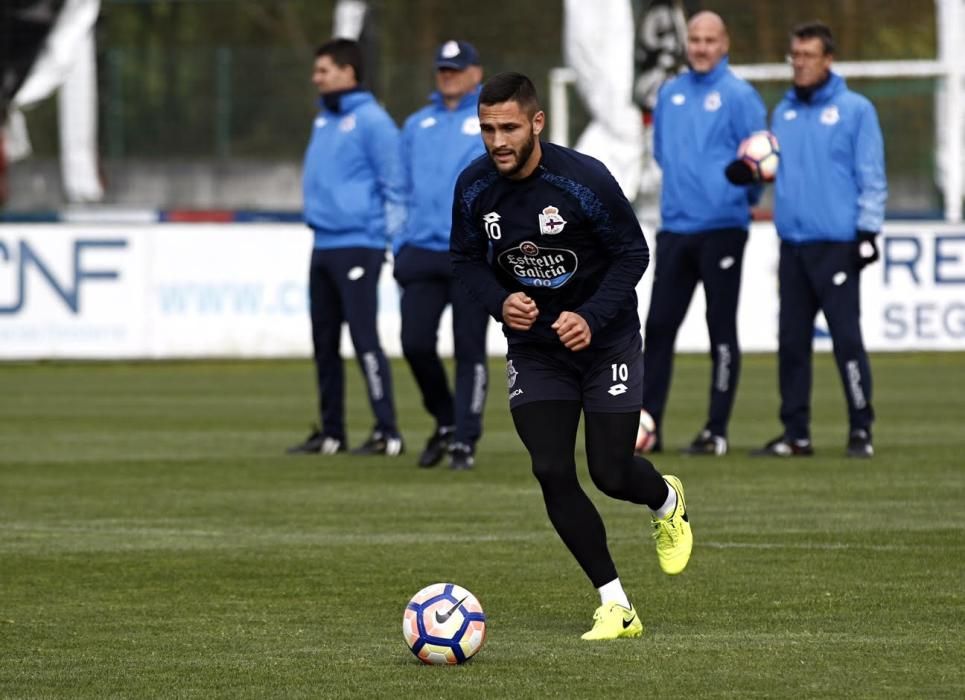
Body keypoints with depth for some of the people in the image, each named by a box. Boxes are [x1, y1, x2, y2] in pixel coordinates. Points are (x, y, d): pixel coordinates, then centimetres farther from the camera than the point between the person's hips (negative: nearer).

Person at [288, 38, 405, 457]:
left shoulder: (371, 121, -9)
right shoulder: (323, 121, 16)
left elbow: (395, 186, -11)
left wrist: (389, 241, -13)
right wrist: (317, 217, 17)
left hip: (357, 246, -9)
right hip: (323, 246, 9)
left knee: (364, 338, -12)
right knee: (325, 342, 10)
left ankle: (387, 433, -11)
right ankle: (331, 432, 17)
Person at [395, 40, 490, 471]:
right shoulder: (417, 125, 17)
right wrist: (400, 247, 11)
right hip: (421, 253, 4)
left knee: (469, 351, -3)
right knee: (415, 343, -4)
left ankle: (464, 441, 3)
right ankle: (445, 420, 18)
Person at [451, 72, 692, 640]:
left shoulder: (585, 179, -21)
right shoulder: (474, 188, -10)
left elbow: (633, 253, -13)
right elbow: (467, 259, 4)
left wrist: (592, 318, -25)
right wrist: (500, 302, -16)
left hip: (606, 340, -3)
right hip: (534, 349, 3)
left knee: (612, 474, -4)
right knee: (552, 473, -9)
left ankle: (666, 501, 36)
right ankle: (616, 607, 1)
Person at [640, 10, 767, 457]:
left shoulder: (739, 96, -6)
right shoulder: (669, 94, 11)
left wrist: (740, 197, -6)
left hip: (721, 228, -5)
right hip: (675, 227, 5)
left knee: (721, 332, 0)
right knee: (659, 325, 3)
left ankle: (716, 432, 3)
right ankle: (646, 425, 6)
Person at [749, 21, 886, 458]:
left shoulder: (855, 110, -2)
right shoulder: (783, 113, 15)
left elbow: (871, 177, -4)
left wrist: (867, 230, -9)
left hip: (836, 243, -6)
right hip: (792, 242, 6)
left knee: (846, 338, -7)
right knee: (791, 342, 6)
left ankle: (860, 430, -1)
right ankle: (795, 434, 12)